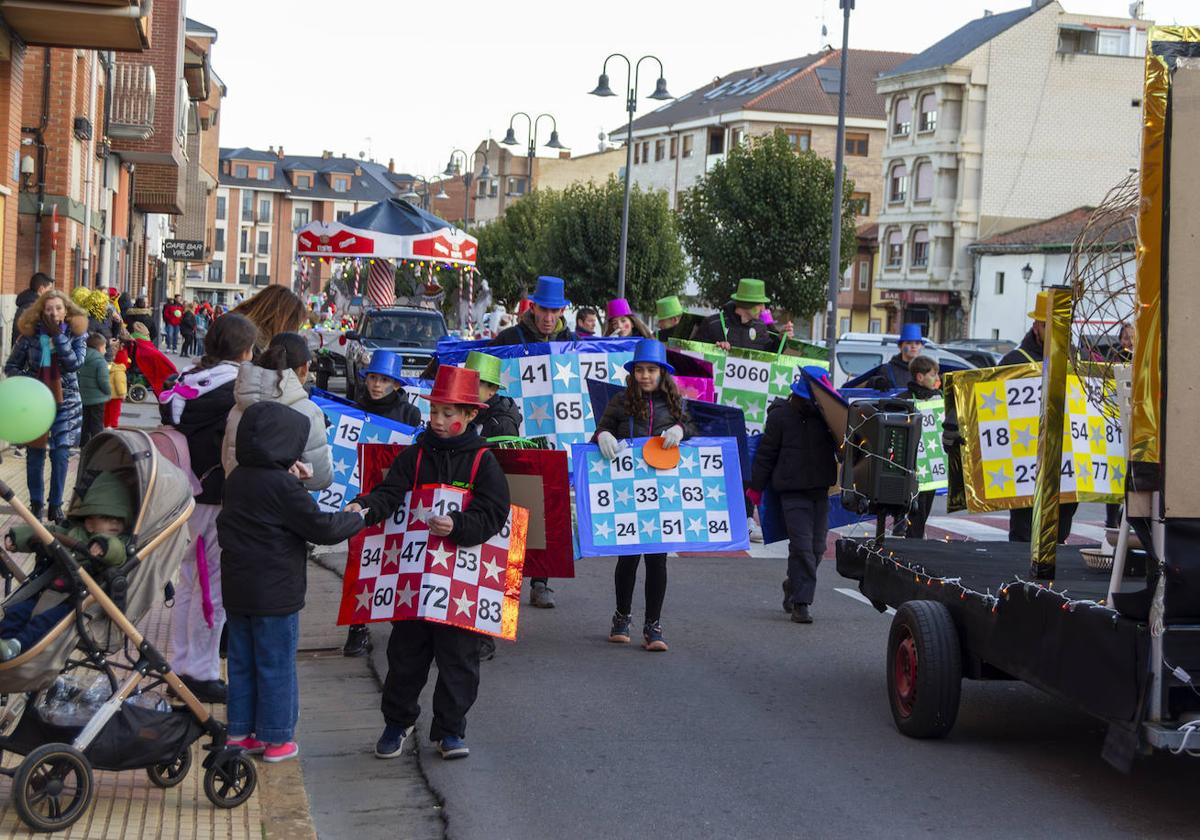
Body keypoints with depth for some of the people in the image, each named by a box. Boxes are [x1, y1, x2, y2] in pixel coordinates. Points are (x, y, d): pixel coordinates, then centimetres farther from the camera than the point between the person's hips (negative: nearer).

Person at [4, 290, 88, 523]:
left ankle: (56, 505, 12)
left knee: (60, 455, -1)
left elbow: (74, 363, -19)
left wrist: (58, 335, -22)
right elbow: (11, 366, 4)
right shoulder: (30, 335, -4)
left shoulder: (76, 334, -3)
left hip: (65, 403, 0)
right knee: (36, 454, 5)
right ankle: (36, 503, 19)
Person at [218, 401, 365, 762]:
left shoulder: (238, 479, 5)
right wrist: (357, 519, -2)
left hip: (237, 589, 7)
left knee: (241, 661, 16)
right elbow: (320, 527, -18)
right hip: (274, 594, -7)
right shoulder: (282, 485, -20)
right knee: (277, 665, 4)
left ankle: (239, 730, 24)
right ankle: (276, 738, 11)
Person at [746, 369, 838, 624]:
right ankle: (801, 602, -4)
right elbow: (766, 453, 1)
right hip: (793, 490, -4)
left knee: (817, 546, 7)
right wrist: (756, 487, 4)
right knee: (801, 545, -10)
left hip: (821, 489, 4)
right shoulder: (781, 415, -4)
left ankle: (793, 586, 29)